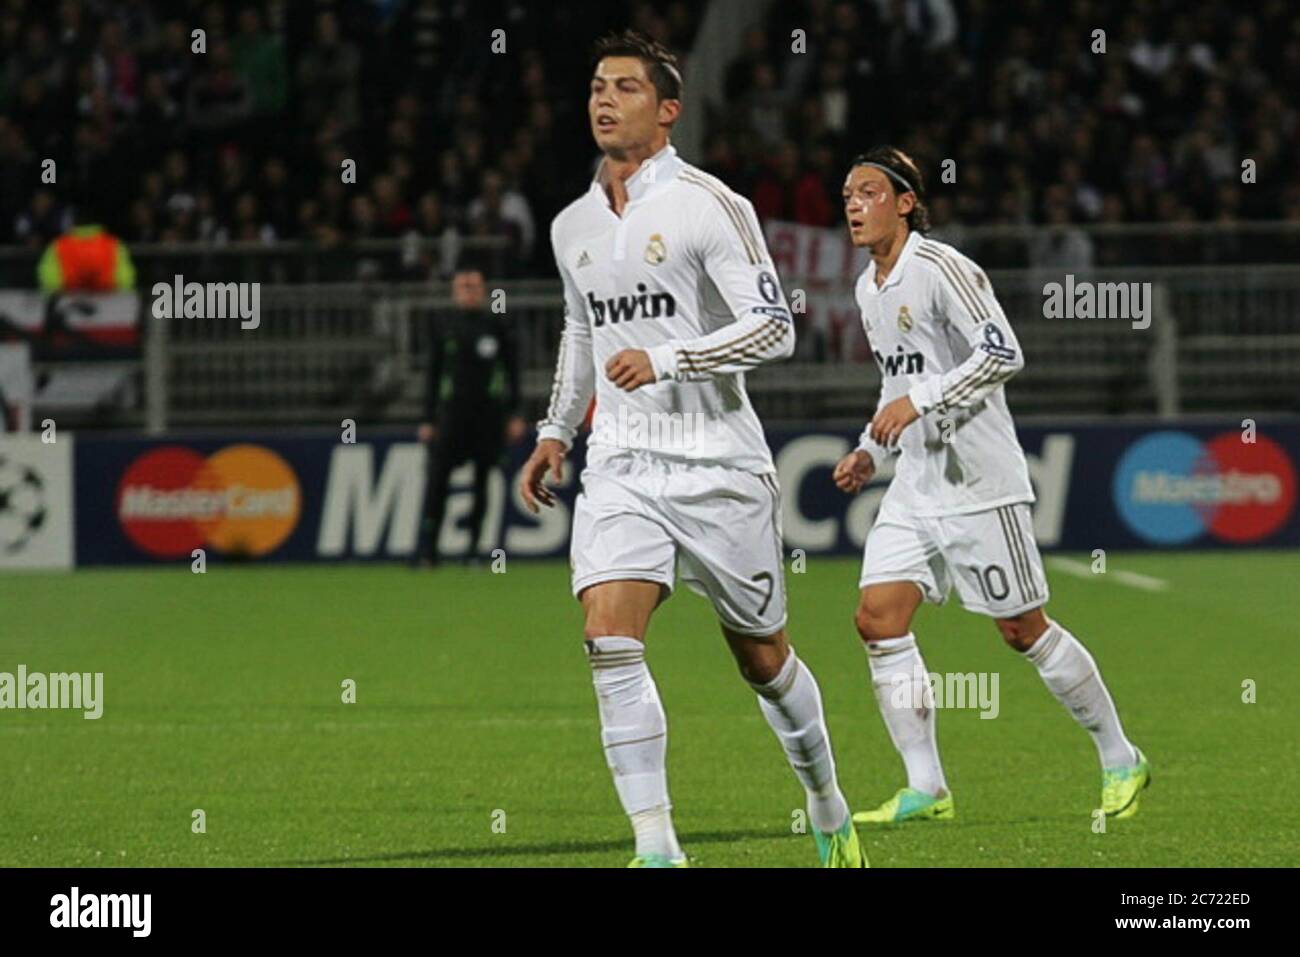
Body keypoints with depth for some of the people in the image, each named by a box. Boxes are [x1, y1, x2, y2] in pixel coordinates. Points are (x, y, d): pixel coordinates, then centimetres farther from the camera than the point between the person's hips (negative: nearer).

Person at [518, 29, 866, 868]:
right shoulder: (573, 226, 11)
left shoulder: (708, 206, -8)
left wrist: (666, 360, -23)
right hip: (621, 469, 4)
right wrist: (556, 431, 21)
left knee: (761, 656, 7)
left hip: (718, 466, -4)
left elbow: (774, 327, -14)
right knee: (610, 640, -17)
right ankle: (656, 847, -18)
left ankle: (829, 809, 32)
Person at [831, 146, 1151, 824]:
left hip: (980, 481, -8)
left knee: (1021, 629, -1)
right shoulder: (868, 289, 13)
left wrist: (917, 402, -26)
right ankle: (926, 788, -3)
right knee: (878, 619, -6)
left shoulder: (942, 269, -14)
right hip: (915, 485, 8)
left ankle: (1121, 761, 15)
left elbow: (1003, 353, -23)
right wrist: (870, 451, 15)